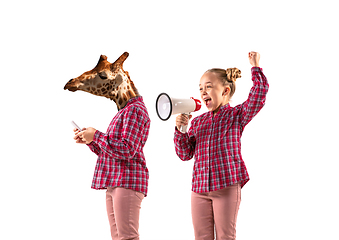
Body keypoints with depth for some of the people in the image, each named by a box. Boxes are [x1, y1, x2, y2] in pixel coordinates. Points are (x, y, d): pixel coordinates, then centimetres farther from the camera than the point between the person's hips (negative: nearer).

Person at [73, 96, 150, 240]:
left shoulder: (135, 109, -6)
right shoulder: (125, 112, 25)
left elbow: (127, 150, -18)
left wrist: (96, 135, -10)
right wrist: (89, 141, 11)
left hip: (128, 181, -10)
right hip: (113, 184, 10)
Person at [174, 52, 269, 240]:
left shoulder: (236, 115, 3)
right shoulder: (197, 122, 14)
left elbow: (259, 94, -12)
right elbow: (185, 154, 11)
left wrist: (255, 67, -10)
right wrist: (180, 130, -3)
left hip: (227, 186, -4)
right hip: (199, 188, 4)